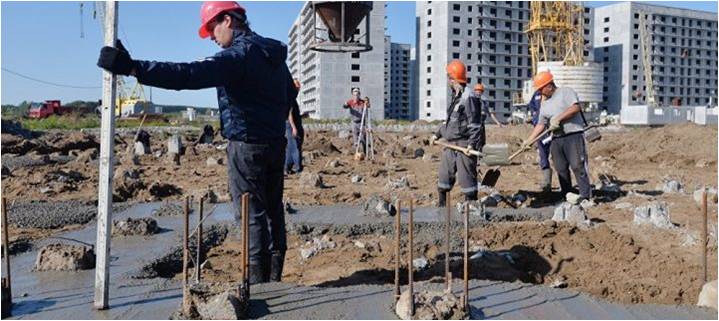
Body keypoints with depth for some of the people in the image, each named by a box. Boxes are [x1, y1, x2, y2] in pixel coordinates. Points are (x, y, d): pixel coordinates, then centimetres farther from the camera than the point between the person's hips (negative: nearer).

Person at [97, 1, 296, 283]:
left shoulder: (238, 54, -16)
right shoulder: (274, 54, 12)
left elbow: (190, 74, -30)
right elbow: (290, 93, 25)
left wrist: (134, 68, -33)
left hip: (246, 146, -9)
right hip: (276, 143, 9)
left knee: (252, 215, -2)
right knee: (272, 210, 13)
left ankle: (258, 281, 4)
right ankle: (274, 278, 22)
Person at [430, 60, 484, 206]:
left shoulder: (468, 98, -15)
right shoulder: (455, 97, 14)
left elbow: (475, 124, -18)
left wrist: (472, 144, -24)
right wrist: (437, 134, 26)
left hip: (464, 145, -9)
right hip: (451, 144, 10)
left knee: (466, 177, -3)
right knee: (444, 175, 15)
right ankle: (442, 204, 27)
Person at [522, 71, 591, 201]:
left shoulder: (566, 92, 1)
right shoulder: (544, 104, 19)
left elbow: (575, 107, -14)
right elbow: (540, 125, 18)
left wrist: (558, 118, -17)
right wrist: (528, 140, 9)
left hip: (573, 135, -7)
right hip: (556, 139, 7)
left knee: (578, 166, -11)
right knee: (561, 169, 4)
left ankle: (585, 195, -8)